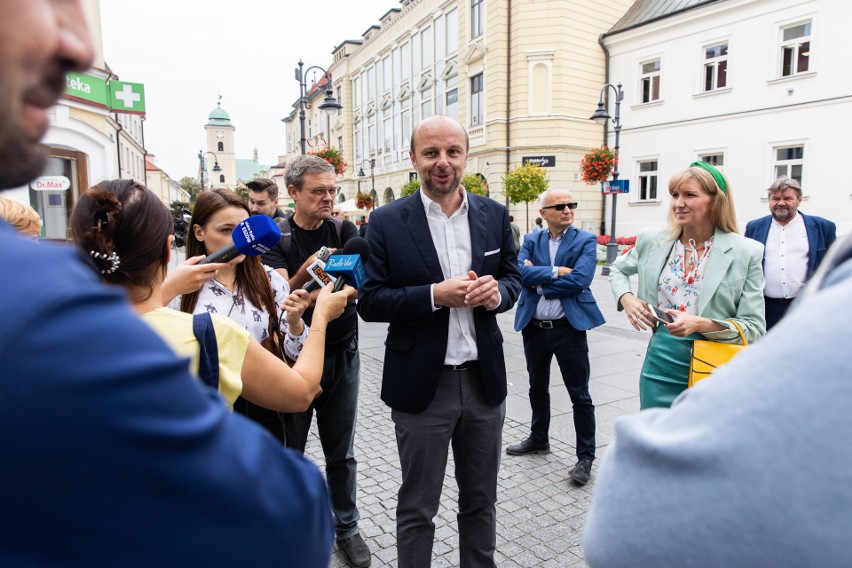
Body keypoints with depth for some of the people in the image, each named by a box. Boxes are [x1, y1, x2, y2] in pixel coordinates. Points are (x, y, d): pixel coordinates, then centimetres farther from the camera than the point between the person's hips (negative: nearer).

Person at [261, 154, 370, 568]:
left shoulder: (344, 231, 1)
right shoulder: (276, 239, -4)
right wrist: (305, 271, -36)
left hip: (341, 354, 2)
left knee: (341, 452, 13)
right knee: (288, 449, 13)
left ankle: (346, 527, 32)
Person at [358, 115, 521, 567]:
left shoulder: (494, 215, 2)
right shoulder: (387, 222, -8)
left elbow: (512, 280, 9)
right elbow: (370, 302, -9)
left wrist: (496, 291, -14)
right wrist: (435, 295, -23)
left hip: (485, 379, 4)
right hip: (422, 384, -3)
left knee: (481, 499, 22)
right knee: (417, 508, 15)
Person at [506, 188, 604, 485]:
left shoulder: (585, 241, -3)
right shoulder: (531, 241, 5)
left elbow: (579, 279, -18)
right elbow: (522, 273, -12)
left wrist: (539, 279, -12)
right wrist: (555, 271, -18)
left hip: (569, 327, -4)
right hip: (534, 327, 4)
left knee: (580, 396, 5)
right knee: (537, 388, 20)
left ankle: (585, 456, 19)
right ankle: (538, 439, 40)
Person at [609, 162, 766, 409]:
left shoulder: (747, 252, -7)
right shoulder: (652, 240, 0)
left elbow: (754, 327, -6)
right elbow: (618, 269, 20)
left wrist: (701, 324, -23)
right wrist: (626, 298, -1)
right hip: (660, 368, 2)